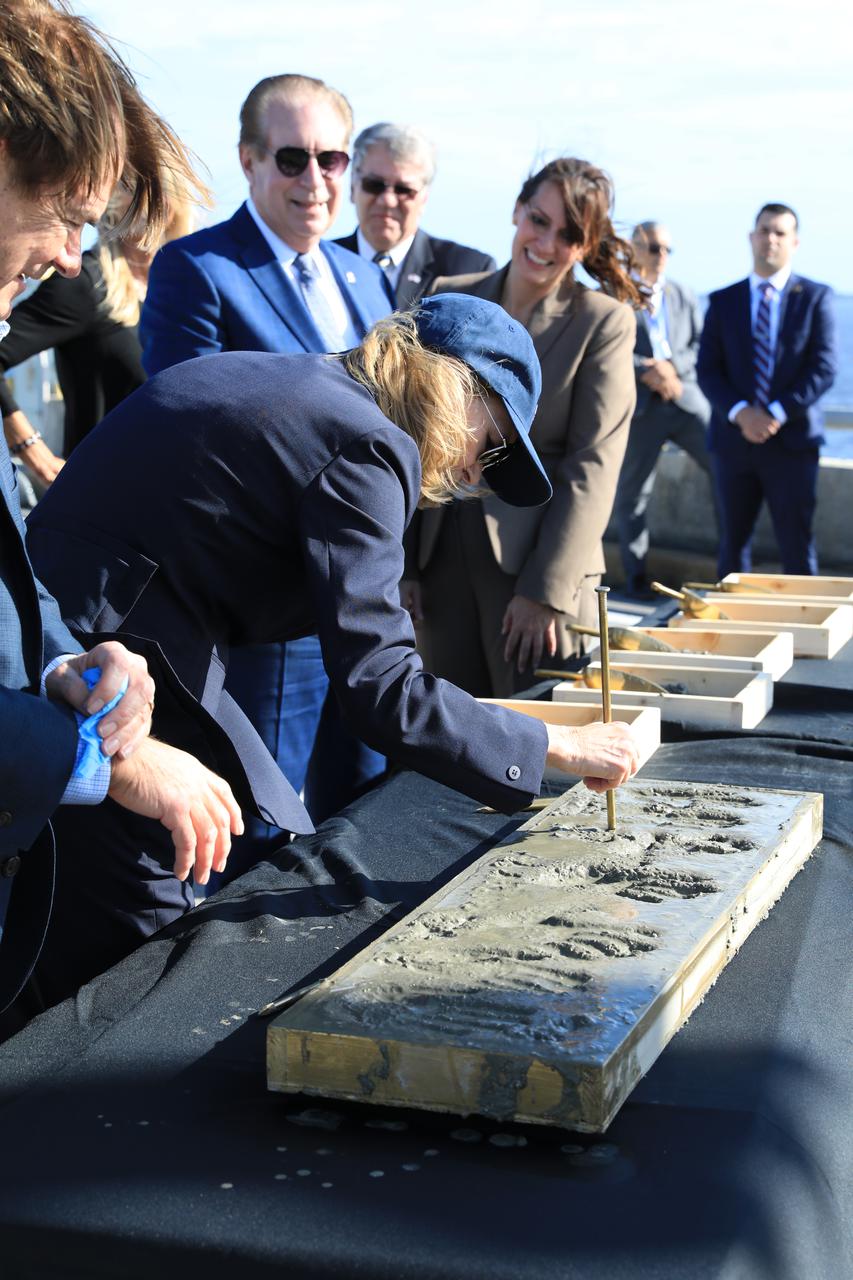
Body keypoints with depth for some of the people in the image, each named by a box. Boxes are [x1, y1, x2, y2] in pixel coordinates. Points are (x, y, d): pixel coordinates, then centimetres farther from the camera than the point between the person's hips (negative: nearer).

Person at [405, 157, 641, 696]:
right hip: (442, 560, 4)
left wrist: (543, 591, -15)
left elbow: (592, 467, -9)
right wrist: (401, 564, 5)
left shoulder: (603, 321, -4)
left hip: (539, 563, -4)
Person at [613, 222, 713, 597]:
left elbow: (700, 346, 10)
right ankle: (636, 574, 17)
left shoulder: (683, 296, 17)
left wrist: (672, 366, -10)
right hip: (639, 405, -3)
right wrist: (646, 371, -18)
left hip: (686, 397, 3)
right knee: (632, 492, 4)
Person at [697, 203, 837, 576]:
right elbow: (707, 371, 3)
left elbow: (824, 368, -5)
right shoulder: (723, 301, 10)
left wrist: (777, 414, -16)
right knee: (733, 544, 8)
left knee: (797, 546, -1)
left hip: (791, 439, -2)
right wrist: (740, 413, -14)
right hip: (734, 440, 2)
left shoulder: (816, 297, 4)